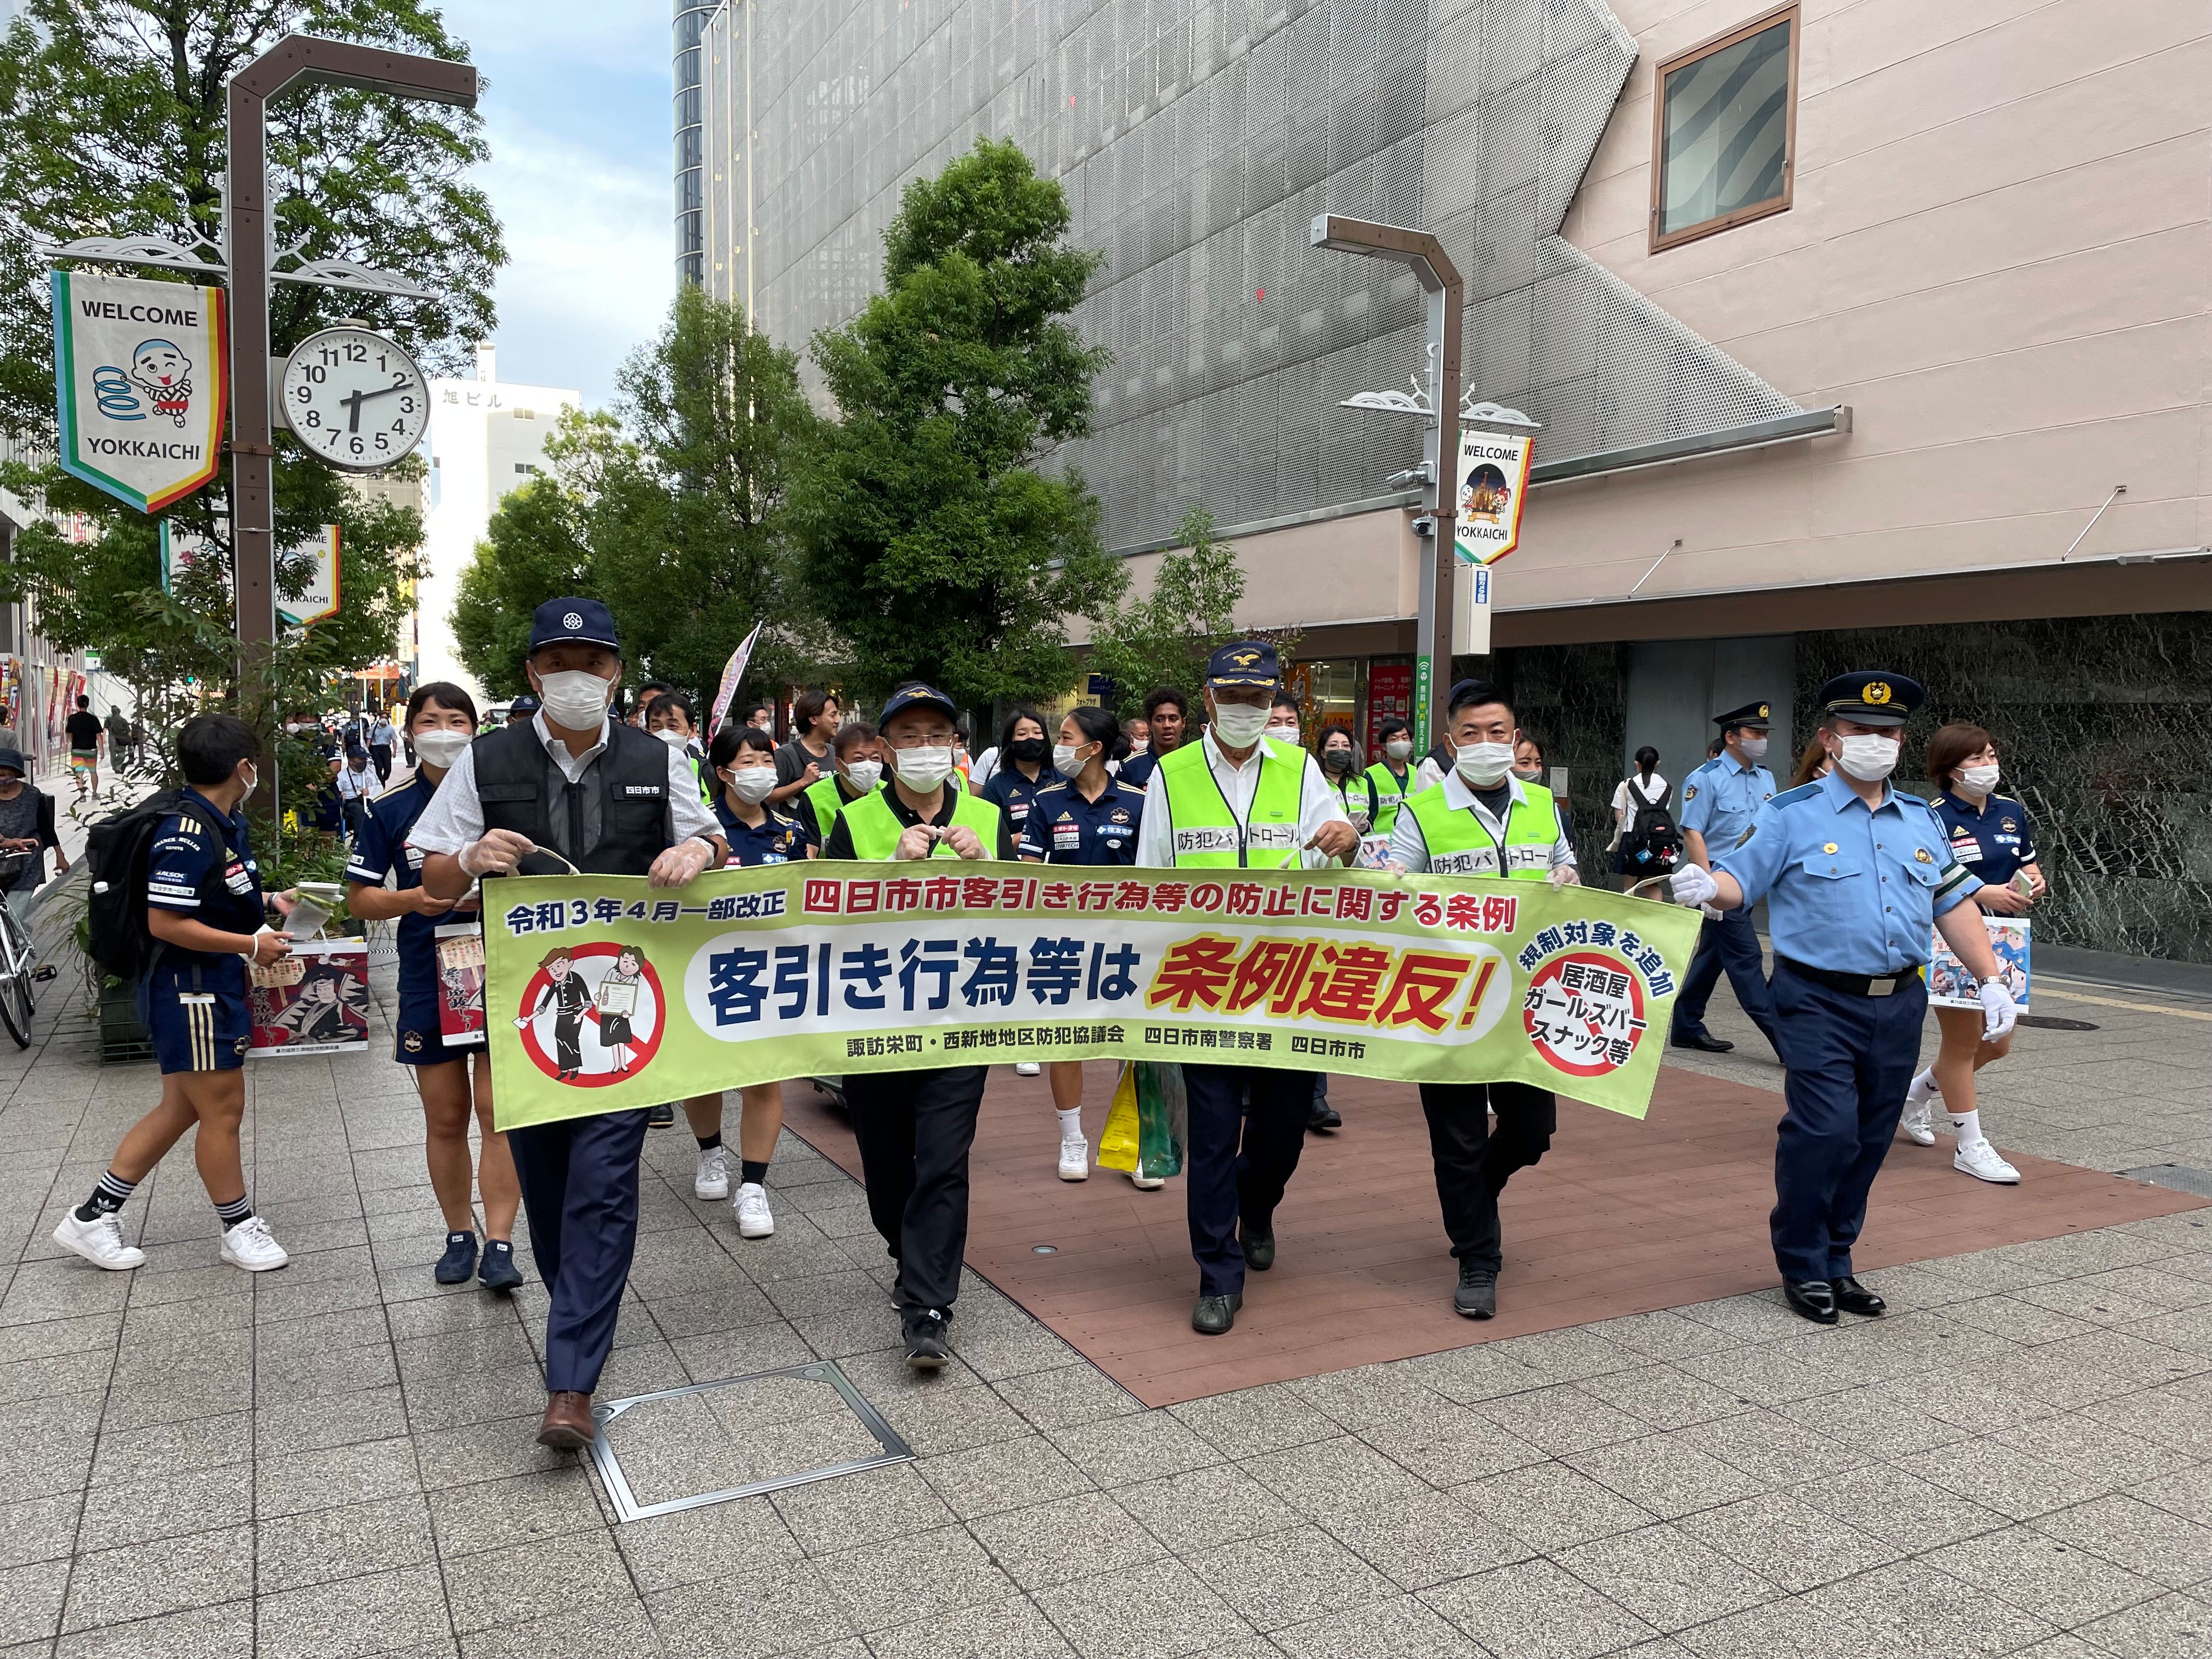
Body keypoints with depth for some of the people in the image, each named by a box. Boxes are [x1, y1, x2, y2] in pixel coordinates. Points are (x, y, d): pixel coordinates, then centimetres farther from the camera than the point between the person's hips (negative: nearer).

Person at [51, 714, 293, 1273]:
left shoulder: (222, 825, 9)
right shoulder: (187, 834, -21)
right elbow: (165, 922, -23)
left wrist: (265, 905, 10)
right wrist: (252, 945, -21)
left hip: (212, 989, 10)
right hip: (192, 990, -10)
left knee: (180, 1110, 17)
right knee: (222, 1110, 3)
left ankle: (93, 1217, 26)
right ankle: (240, 1229, 17)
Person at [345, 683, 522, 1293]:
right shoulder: (389, 808, 2)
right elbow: (359, 897, 6)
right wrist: (414, 900, -13)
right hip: (427, 983, 2)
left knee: (498, 1113, -4)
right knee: (445, 1118, 11)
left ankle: (499, 1243, 2)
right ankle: (459, 1234, 26)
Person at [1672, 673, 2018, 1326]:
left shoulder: (1922, 820, 14)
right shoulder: (1791, 816, -2)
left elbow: (1954, 905, 16)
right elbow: (1739, 877, -10)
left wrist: (1992, 981, 10)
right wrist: (1706, 886, -33)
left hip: (1899, 1005, 5)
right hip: (1821, 1004, -5)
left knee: (1871, 1140, 10)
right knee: (1825, 1131, -12)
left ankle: (1837, 1261, 23)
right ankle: (1803, 1267, 6)